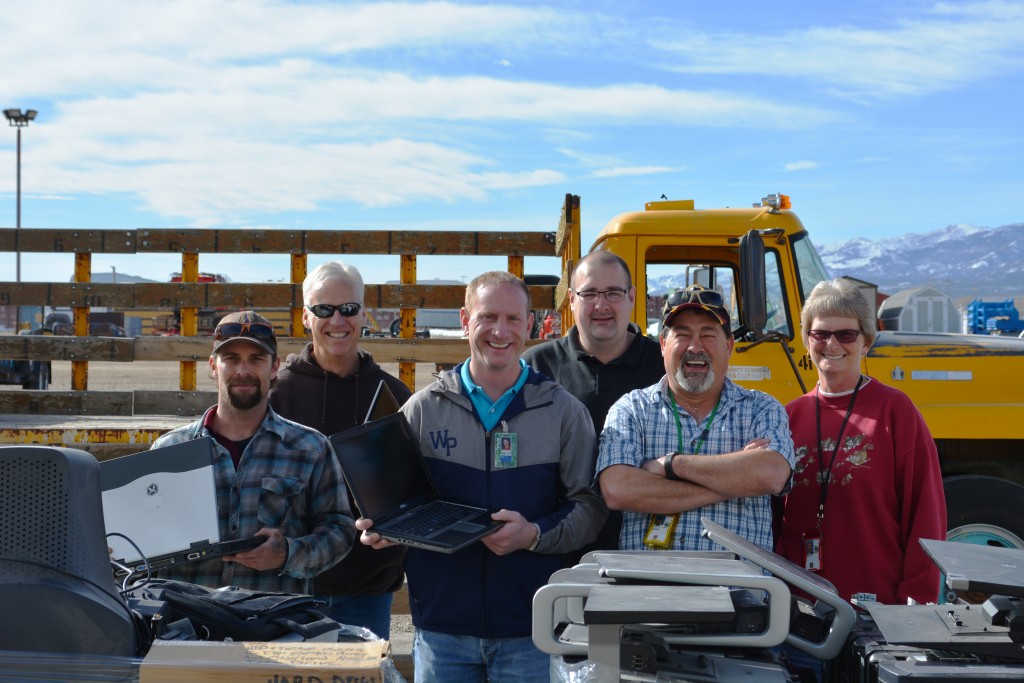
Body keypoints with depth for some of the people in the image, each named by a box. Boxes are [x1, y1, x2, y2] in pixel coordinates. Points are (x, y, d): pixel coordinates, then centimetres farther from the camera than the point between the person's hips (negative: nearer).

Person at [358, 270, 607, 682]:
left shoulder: (564, 412, 2)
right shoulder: (422, 409, 5)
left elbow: (589, 508, 1)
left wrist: (534, 535, -15)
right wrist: (379, 528, -11)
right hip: (441, 624, 1)